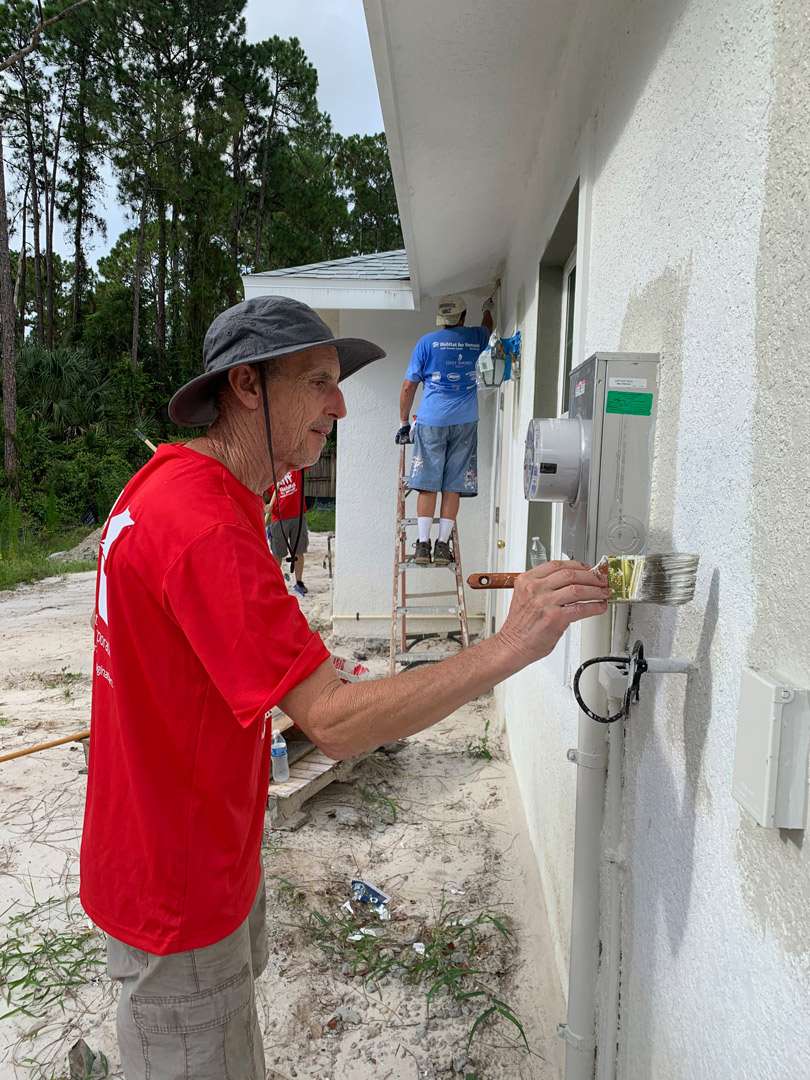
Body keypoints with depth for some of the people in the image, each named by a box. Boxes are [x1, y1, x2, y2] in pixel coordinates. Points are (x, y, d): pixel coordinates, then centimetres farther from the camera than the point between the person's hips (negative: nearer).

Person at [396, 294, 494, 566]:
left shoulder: (427, 342, 2)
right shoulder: (475, 338, 9)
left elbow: (408, 386, 1)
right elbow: (487, 328, 36)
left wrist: (403, 423, 9)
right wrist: (487, 308, 56)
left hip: (431, 421, -1)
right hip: (464, 422, 1)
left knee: (427, 485, 2)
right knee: (453, 487, 3)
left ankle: (423, 545, -1)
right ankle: (442, 546, 3)